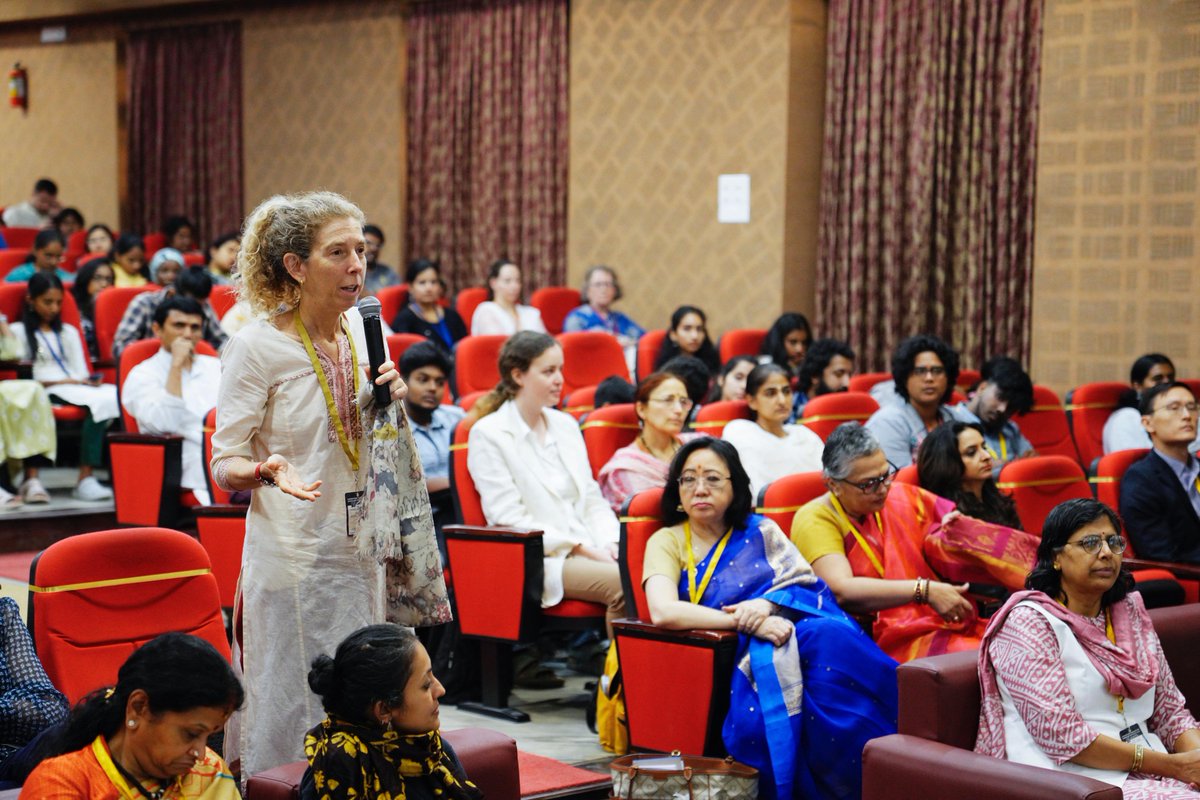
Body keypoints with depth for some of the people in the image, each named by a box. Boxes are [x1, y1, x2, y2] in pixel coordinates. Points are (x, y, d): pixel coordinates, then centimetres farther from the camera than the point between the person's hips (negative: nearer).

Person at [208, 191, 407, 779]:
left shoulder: (360, 328, 6)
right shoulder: (255, 347, -12)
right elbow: (225, 466, -9)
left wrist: (387, 402, -2)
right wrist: (269, 470, -30)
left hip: (360, 548, 6)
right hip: (293, 556, -6)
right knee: (289, 709, 0)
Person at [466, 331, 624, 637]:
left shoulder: (565, 425, 19)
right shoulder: (488, 434, -2)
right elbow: (509, 519, -9)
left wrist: (610, 543, -2)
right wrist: (581, 548, -14)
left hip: (589, 552, 6)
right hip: (535, 561, -6)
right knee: (624, 582, -31)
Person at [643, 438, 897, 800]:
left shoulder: (760, 530, 17)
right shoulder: (667, 542, 7)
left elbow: (807, 583, 6)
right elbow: (663, 611, -12)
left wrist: (769, 604, -17)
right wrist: (746, 621, -19)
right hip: (733, 656, -2)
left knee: (829, 638, -32)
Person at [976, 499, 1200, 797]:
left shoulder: (1130, 612, 15)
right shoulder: (1029, 623, -6)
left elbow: (1170, 709, 15)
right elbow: (1061, 734, -15)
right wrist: (1171, 765, -15)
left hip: (1147, 772, 7)